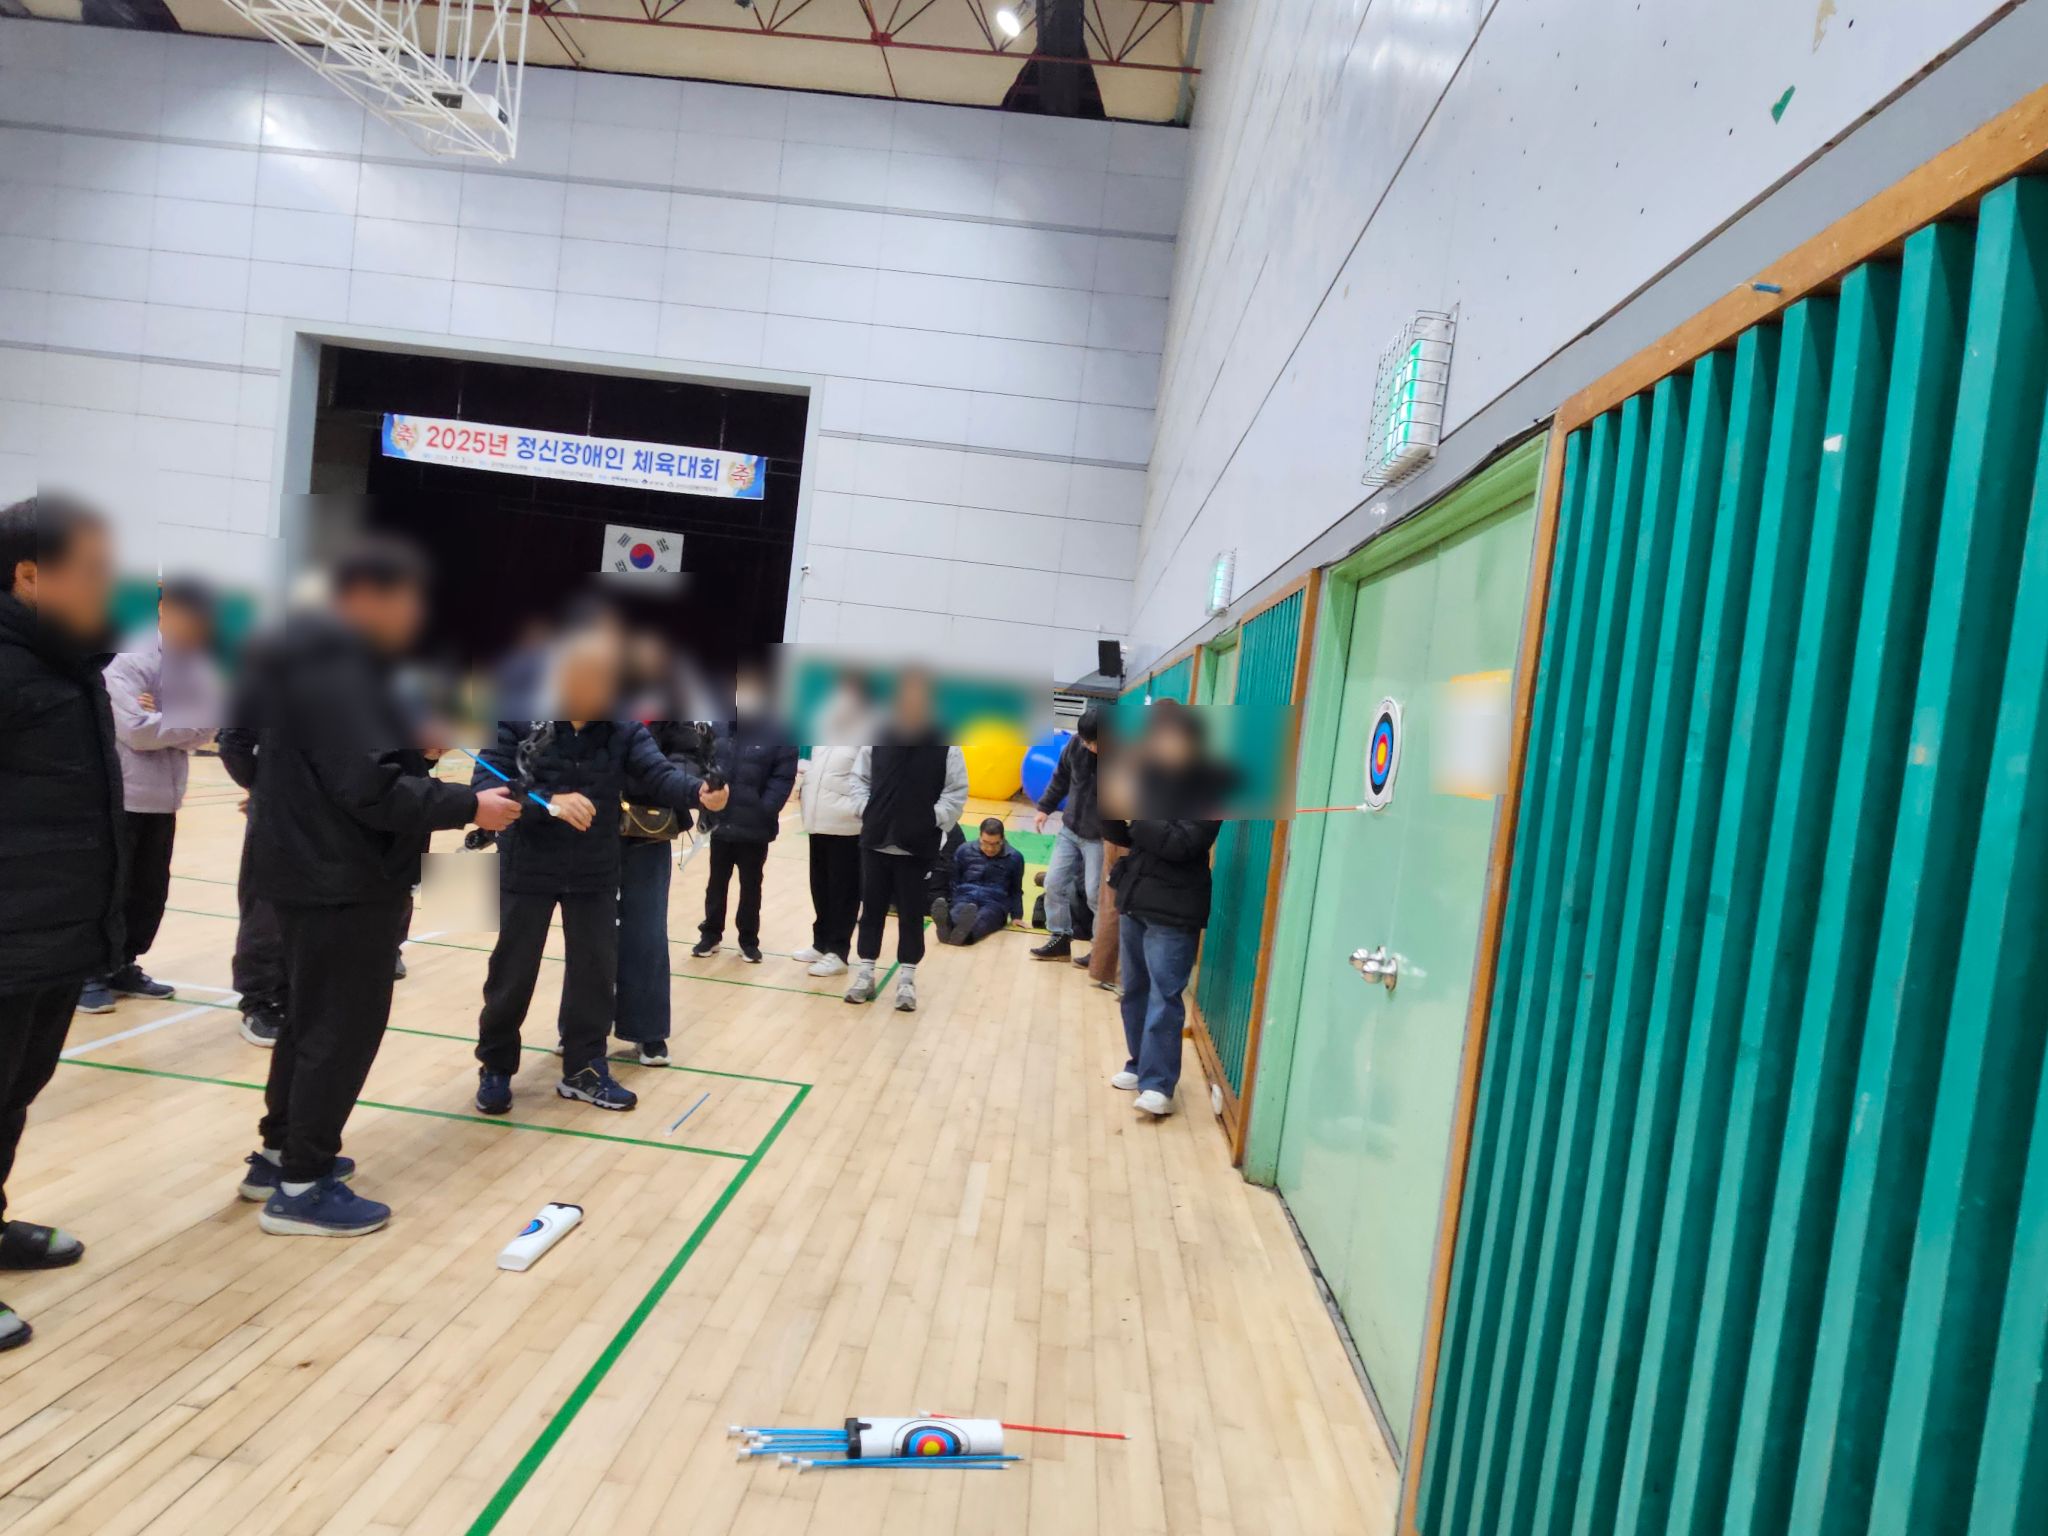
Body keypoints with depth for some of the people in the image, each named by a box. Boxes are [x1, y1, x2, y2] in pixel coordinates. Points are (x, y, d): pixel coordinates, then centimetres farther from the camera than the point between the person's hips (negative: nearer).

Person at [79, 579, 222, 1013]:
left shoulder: (194, 668, 7)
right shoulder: (128, 664, -12)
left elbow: (207, 727, 0)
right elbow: (136, 731, -21)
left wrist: (164, 718, -14)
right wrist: (185, 723, -9)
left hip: (164, 797, 6)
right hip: (122, 795, -6)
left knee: (151, 890, 13)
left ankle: (123, 967, 26)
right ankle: (91, 974, 14)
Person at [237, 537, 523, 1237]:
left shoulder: (325, 658, 13)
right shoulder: (334, 668, -20)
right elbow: (371, 787, -26)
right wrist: (468, 806, -21)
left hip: (319, 870, 11)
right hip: (339, 879, -11)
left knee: (314, 1018, 20)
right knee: (345, 1026, -2)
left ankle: (280, 1154, 33)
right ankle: (300, 1187, 9)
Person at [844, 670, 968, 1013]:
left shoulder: (945, 746, -5)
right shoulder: (877, 740, 0)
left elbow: (957, 793, -1)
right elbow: (859, 778, 11)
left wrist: (933, 820, -9)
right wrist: (866, 811, 0)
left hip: (917, 847, -2)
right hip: (875, 841, 2)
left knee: (911, 914, 6)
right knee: (872, 909, 11)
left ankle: (906, 979, 16)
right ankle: (865, 973, 22)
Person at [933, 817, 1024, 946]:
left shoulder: (1014, 858, 8)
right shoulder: (964, 850, 9)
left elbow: (1016, 891, 18)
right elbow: (953, 882, 14)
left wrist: (1016, 916, 9)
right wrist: (948, 906, 3)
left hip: (995, 902, -1)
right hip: (965, 898, 1)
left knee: (982, 918, -39)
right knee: (956, 914, -37)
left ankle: (965, 931, -73)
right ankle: (946, 925, -72)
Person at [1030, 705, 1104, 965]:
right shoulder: (1076, 743, -8)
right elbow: (1061, 777, 9)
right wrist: (1045, 807, 10)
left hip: (1102, 838, -5)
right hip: (1069, 830, 5)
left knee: (1097, 894, -1)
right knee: (1054, 883, 6)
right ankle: (1060, 938, 21)